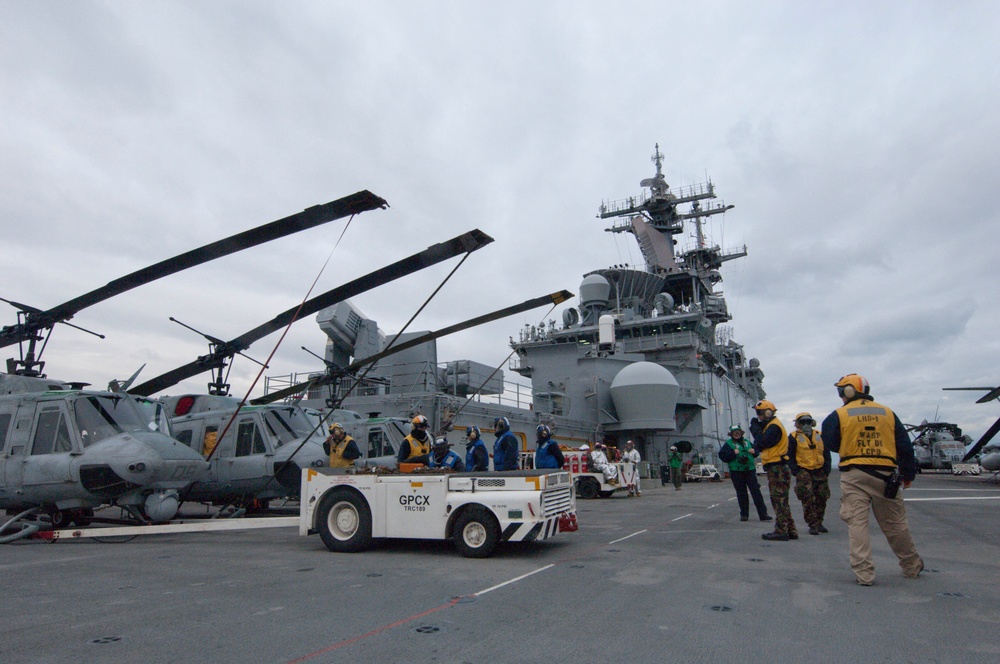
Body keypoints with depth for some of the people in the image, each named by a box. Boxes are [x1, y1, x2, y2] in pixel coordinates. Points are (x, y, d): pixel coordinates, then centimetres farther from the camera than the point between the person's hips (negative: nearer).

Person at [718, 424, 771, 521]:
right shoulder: (728, 444, 1)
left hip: (750, 470, 3)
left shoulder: (747, 441, 13)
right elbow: (722, 456, -8)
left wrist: (754, 451, 2)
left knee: (756, 491, -1)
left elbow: (756, 453, 24)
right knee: (741, 493, 4)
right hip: (736, 472, -3)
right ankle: (744, 514, 14)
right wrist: (733, 453, -19)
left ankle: (763, 514, 2)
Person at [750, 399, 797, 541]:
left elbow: (762, 442, -24)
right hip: (777, 468, 11)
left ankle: (781, 532, -3)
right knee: (782, 501, 14)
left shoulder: (774, 426, -14)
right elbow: (760, 445, 13)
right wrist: (756, 428, -1)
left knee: (778, 500, -7)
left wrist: (755, 428, -11)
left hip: (777, 469, -11)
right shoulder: (770, 425, 19)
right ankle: (790, 530, 20)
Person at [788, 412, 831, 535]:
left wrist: (826, 471, 4)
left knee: (821, 499, 8)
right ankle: (813, 525, -2)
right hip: (804, 472, -4)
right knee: (808, 499, -9)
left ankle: (819, 523, 23)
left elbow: (826, 455, 14)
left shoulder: (819, 436, 11)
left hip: (820, 472, 5)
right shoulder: (794, 437, -3)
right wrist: (796, 472, -10)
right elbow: (790, 456, -3)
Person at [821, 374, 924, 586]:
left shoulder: (838, 415, -3)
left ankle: (864, 573, -3)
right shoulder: (887, 413, 7)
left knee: (857, 523, -1)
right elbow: (904, 446, 10)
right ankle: (912, 567, 32)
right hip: (885, 475, 3)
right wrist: (908, 474, 19)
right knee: (895, 524, 16)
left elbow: (830, 444, 1)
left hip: (854, 476, -3)